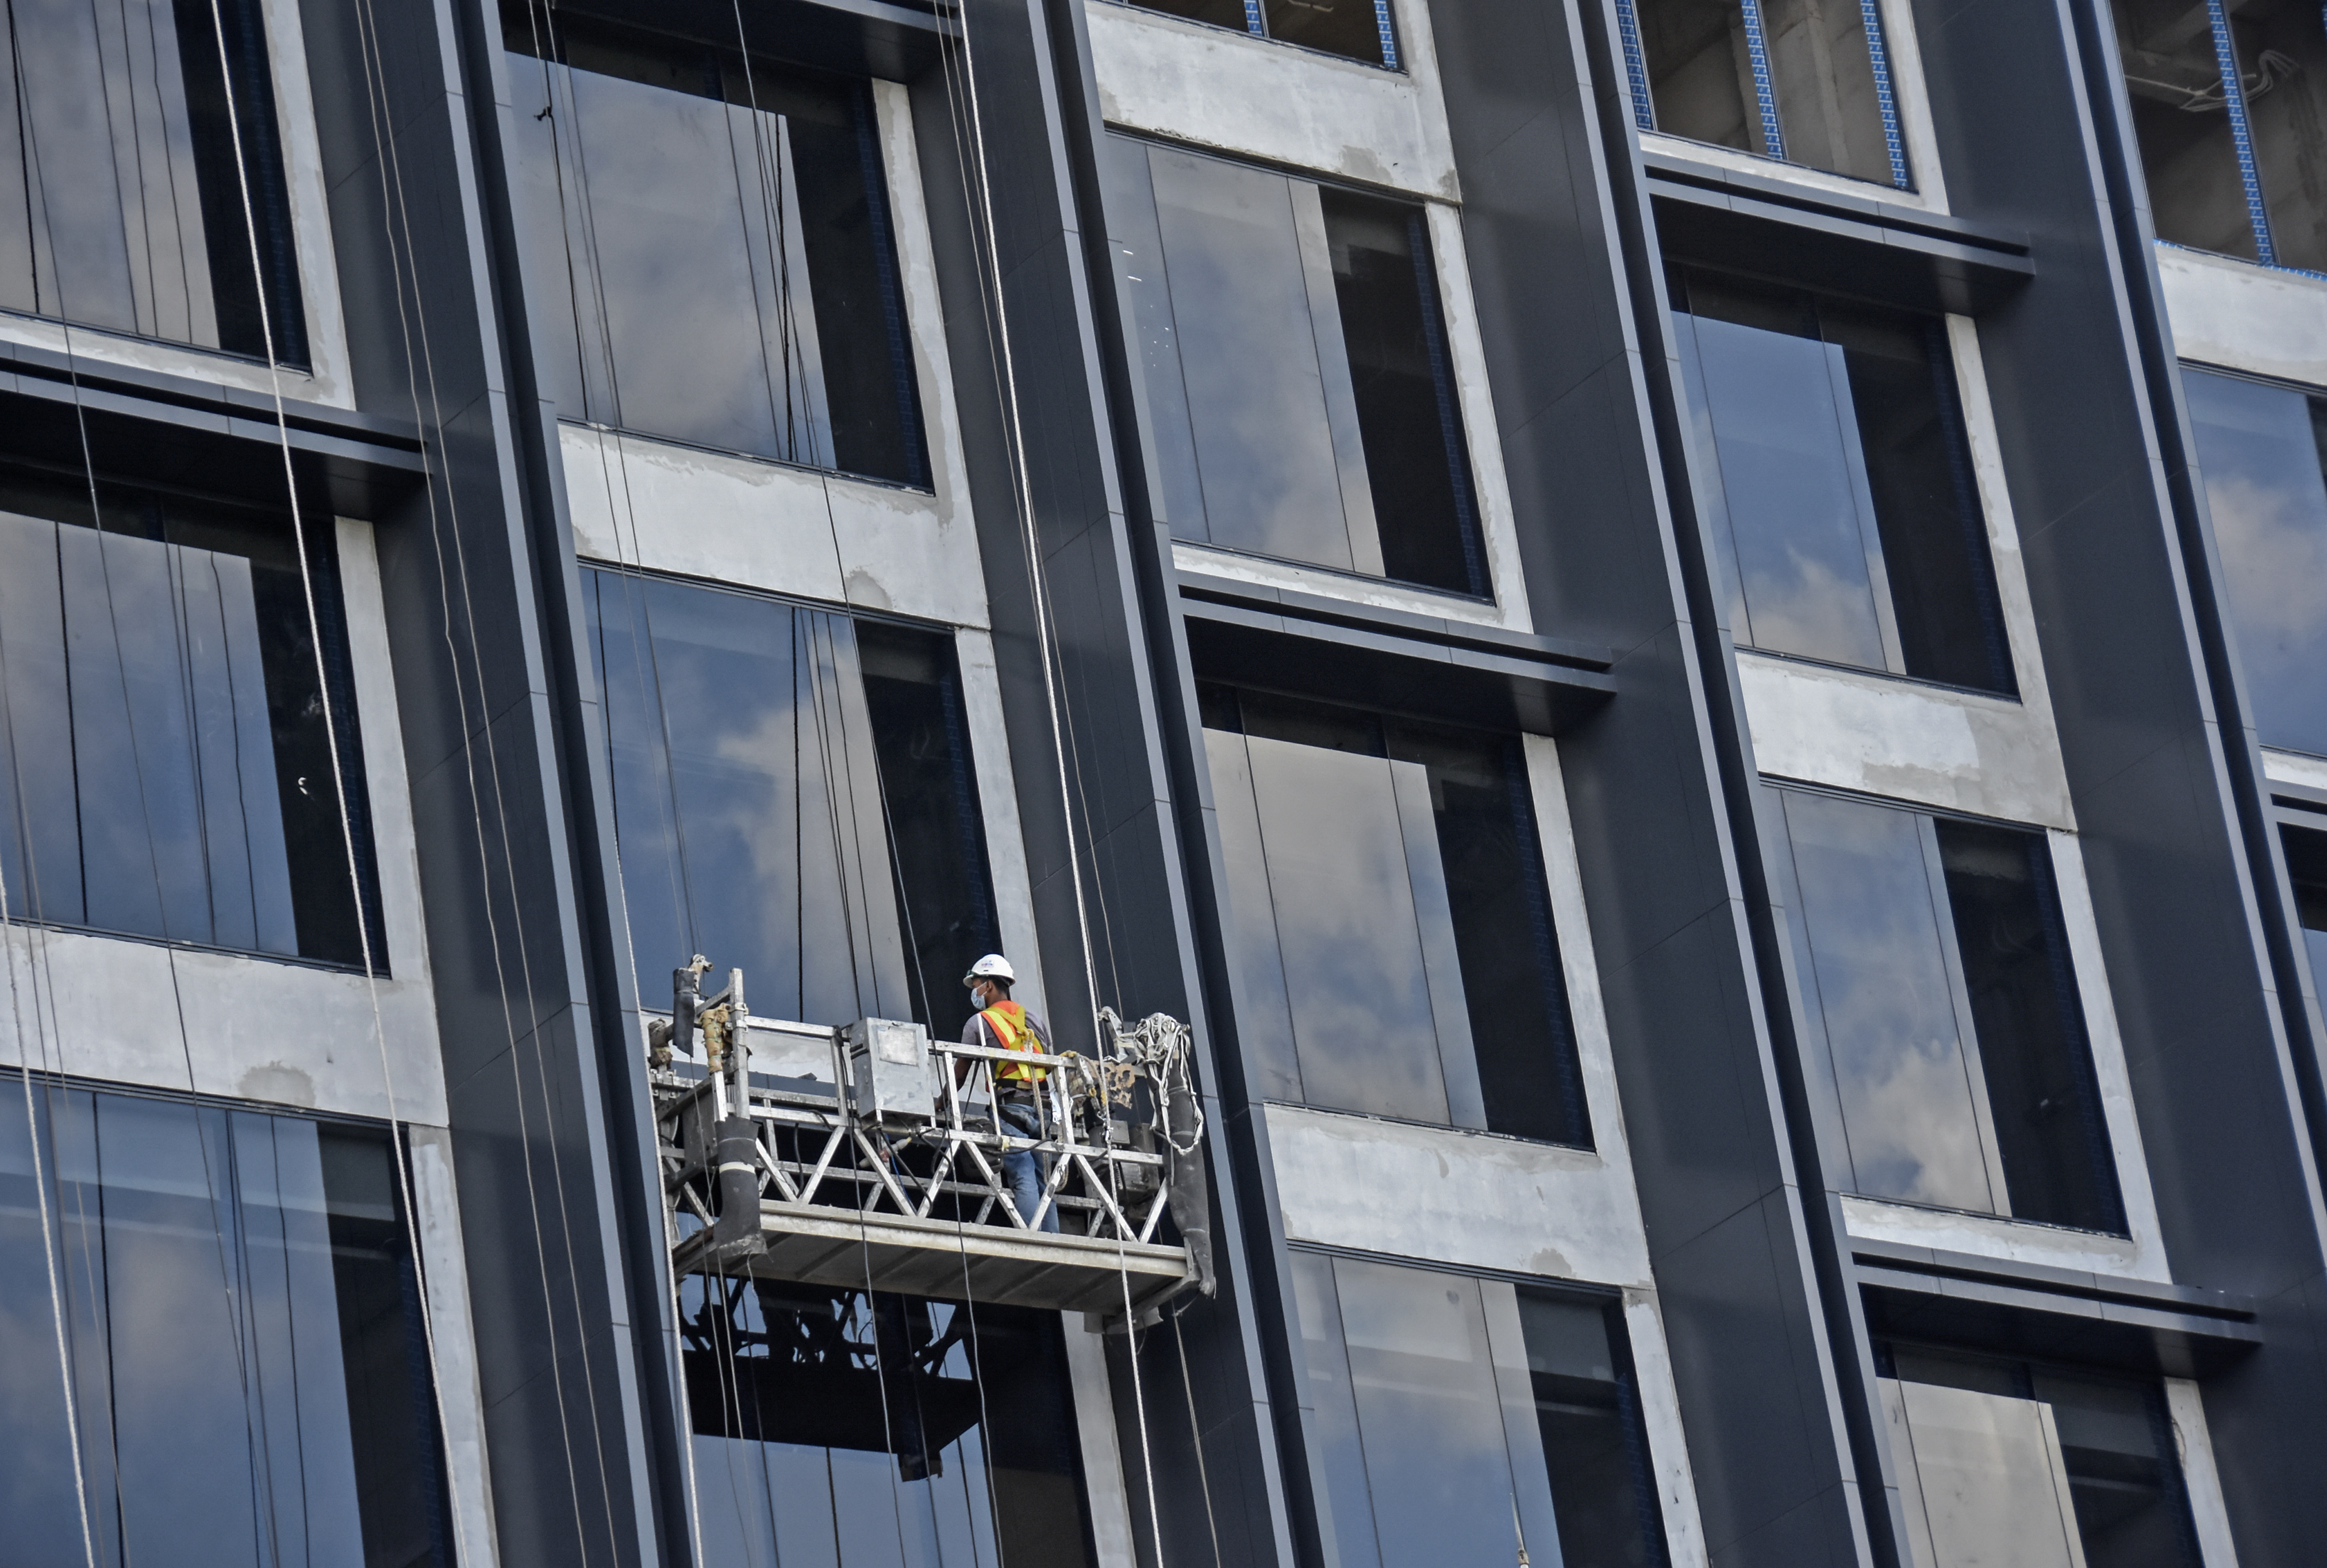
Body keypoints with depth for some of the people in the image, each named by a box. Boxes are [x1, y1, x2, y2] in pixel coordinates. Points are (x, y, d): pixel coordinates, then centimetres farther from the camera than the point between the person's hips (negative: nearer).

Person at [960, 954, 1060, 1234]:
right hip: (1040, 1106, 5)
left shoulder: (979, 1023, 5)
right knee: (1043, 1181, 4)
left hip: (1010, 1106, -5)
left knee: (1023, 1179, -14)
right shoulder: (1034, 1021, 21)